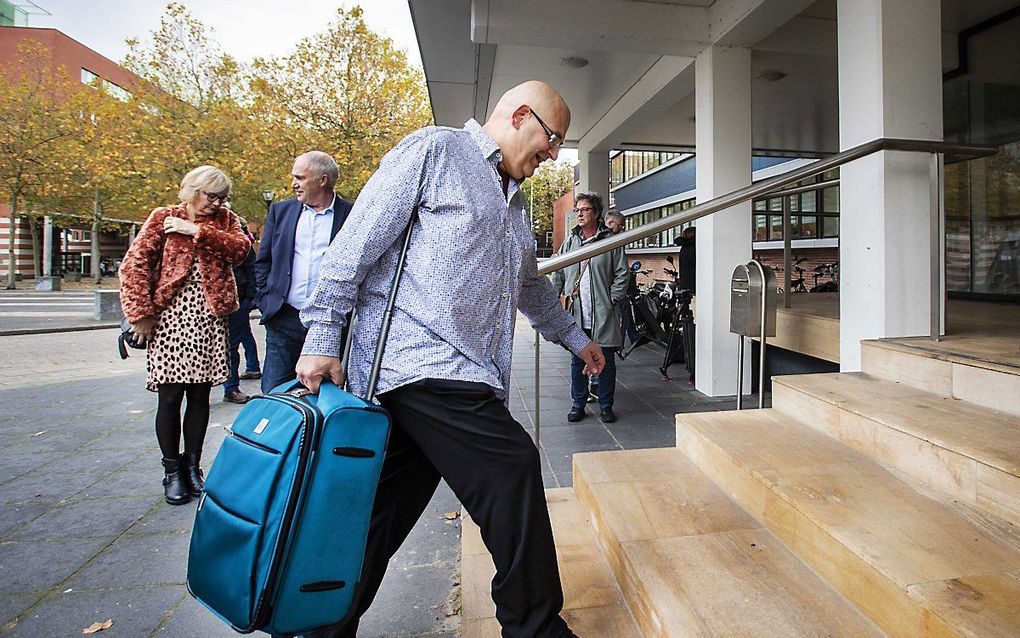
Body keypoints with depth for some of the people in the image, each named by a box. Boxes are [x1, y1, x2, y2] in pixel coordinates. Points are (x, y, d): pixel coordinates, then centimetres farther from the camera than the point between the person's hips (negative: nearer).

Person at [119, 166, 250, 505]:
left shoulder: (225, 220, 12)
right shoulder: (163, 217, 6)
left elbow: (240, 248, -7)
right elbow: (134, 264, 2)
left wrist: (197, 231, -13)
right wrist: (141, 313, -5)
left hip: (209, 316, 2)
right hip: (171, 314, -2)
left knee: (200, 395, 6)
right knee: (170, 396, 1)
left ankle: (192, 466, 20)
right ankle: (172, 471, 16)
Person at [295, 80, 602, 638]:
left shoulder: (513, 199, 27)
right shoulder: (434, 150, 0)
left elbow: (529, 285, 37)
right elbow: (358, 241, -7)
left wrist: (575, 338, 43)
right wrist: (323, 337, -11)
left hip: (465, 377, 9)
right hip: (418, 360, -9)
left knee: (382, 518, 11)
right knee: (514, 472, -10)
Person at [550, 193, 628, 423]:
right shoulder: (569, 241, 12)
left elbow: (622, 274, 0)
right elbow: (558, 274, 13)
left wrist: (612, 300, -8)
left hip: (603, 313, -3)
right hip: (576, 313, 3)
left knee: (605, 360, 6)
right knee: (577, 360, 10)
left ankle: (606, 406, 19)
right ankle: (578, 405, 22)